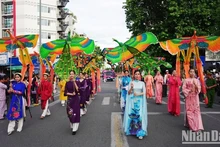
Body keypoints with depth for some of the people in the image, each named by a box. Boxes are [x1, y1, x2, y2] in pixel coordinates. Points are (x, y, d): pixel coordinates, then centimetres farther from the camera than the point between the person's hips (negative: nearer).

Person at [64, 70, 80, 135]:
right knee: (70, 113, 5)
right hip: (69, 99, 2)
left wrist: (74, 82, -19)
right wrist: (71, 94, -14)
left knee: (75, 113, -7)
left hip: (76, 99, -2)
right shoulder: (67, 83, 2)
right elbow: (65, 93, 0)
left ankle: (74, 129, -5)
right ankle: (72, 126, 26)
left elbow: (78, 90, -18)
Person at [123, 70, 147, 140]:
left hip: (140, 101, -1)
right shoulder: (131, 83, 5)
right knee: (132, 115, -1)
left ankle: (140, 132, -8)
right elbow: (129, 93, 2)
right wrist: (131, 88, -16)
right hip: (132, 100, 1)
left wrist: (138, 94, -16)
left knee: (140, 115, -10)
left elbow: (144, 92, 0)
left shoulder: (142, 83, 6)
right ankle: (132, 130, 14)